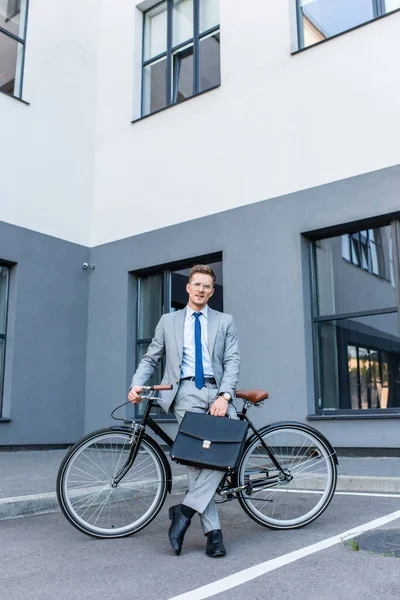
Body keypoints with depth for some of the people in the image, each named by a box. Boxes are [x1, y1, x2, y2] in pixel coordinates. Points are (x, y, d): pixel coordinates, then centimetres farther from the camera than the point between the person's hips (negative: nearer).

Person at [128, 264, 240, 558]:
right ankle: (213, 532, -4)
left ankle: (186, 509, -15)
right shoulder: (169, 321, 17)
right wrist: (137, 385, -3)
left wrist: (224, 396, -11)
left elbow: (232, 361, 4)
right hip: (186, 392, -1)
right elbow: (151, 358, 16)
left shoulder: (225, 321, 14)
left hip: (217, 392, 1)